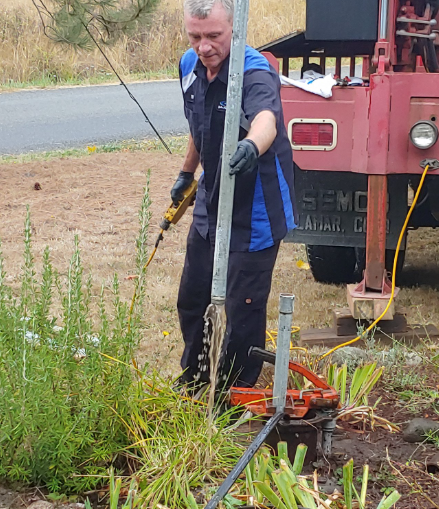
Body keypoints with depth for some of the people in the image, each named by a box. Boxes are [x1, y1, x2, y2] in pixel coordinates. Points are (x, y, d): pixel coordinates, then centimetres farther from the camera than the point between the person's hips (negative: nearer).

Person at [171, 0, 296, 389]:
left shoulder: (255, 72, -27)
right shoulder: (190, 66, -3)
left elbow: (265, 118, -51)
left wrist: (252, 145, -72)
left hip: (254, 215, -8)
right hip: (210, 207, 8)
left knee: (243, 307, -2)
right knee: (191, 299, 20)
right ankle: (194, 378, 42)